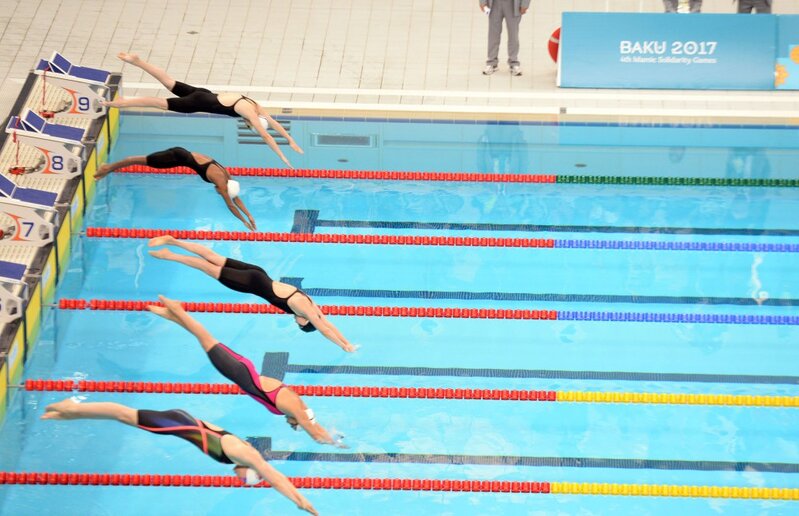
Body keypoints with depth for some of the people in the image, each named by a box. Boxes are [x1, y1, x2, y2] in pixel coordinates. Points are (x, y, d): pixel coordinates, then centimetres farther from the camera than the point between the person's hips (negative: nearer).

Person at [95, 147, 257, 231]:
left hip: (182, 154, 8)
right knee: (145, 161, 0)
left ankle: (108, 168, 20)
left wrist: (249, 216, 13)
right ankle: (109, 167, 8)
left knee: (145, 161, 13)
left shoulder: (226, 176, 5)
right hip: (179, 158, -8)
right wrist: (245, 221, -7)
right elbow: (230, 205, -14)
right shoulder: (222, 182, -17)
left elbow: (236, 198, 14)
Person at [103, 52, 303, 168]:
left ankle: (137, 61, 16)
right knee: (163, 104, -5)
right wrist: (283, 157, -18)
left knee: (169, 83, 14)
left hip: (205, 95, 8)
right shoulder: (251, 113, -18)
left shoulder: (256, 107, 4)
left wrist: (291, 141, 17)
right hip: (201, 103, -8)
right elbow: (266, 136, -20)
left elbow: (274, 123, 16)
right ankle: (122, 103, -4)